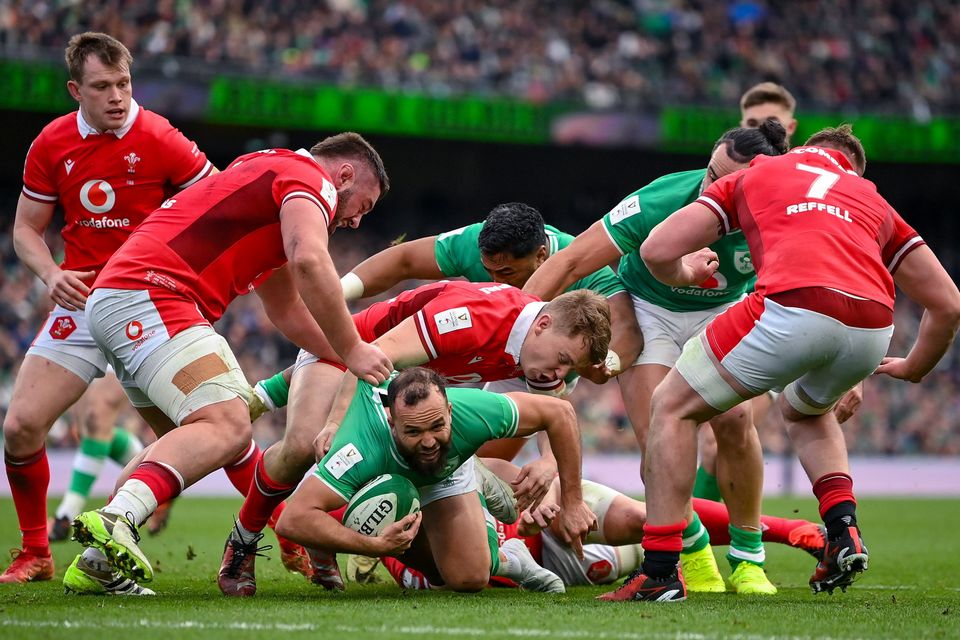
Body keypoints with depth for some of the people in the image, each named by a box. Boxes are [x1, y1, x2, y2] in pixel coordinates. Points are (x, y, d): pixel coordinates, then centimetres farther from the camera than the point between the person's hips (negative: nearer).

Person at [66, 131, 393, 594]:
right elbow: (309, 262, -20)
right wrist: (352, 349, -13)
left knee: (189, 442, 18)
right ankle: (115, 519, -40)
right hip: (149, 296, -11)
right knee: (227, 426, -21)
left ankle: (98, 560, 8)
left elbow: (287, 310, 41)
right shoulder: (312, 178, 1)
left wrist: (348, 356, 34)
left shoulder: (270, 176, 33)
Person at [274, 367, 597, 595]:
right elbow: (292, 520, -54)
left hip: (446, 474, 0)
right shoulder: (362, 451, -50)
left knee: (469, 578, -11)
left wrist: (572, 503, -26)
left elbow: (559, 413, -28)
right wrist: (375, 546, -57)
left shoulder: (473, 415, -43)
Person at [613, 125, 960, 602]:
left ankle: (659, 571, 11)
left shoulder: (754, 174, 29)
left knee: (673, 406, 18)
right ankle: (844, 531, 18)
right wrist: (914, 369, 50)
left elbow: (657, 251, 20)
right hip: (871, 328, 4)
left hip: (793, 306, -4)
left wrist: (685, 273, 43)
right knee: (804, 411, 38)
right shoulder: (873, 201, 35)